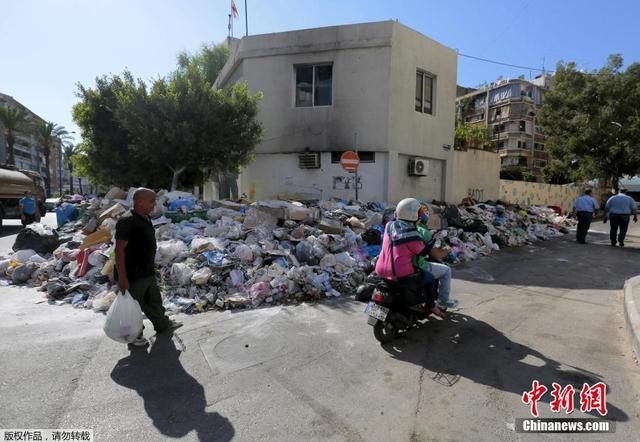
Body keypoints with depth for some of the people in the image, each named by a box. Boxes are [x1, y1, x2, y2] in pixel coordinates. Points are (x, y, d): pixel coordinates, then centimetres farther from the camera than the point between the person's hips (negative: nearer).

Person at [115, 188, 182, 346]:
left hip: (148, 272, 9)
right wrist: (122, 278, -24)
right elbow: (119, 250, -24)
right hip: (132, 276, -9)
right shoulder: (127, 221, -24)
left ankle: (162, 325, 40)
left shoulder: (145, 218, 6)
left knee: (154, 300, 23)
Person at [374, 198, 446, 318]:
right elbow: (423, 252, -6)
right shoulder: (411, 235, -19)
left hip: (382, 271, 7)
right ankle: (431, 306, 32)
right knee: (429, 277, 16)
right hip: (401, 276, -7)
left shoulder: (389, 225, -1)